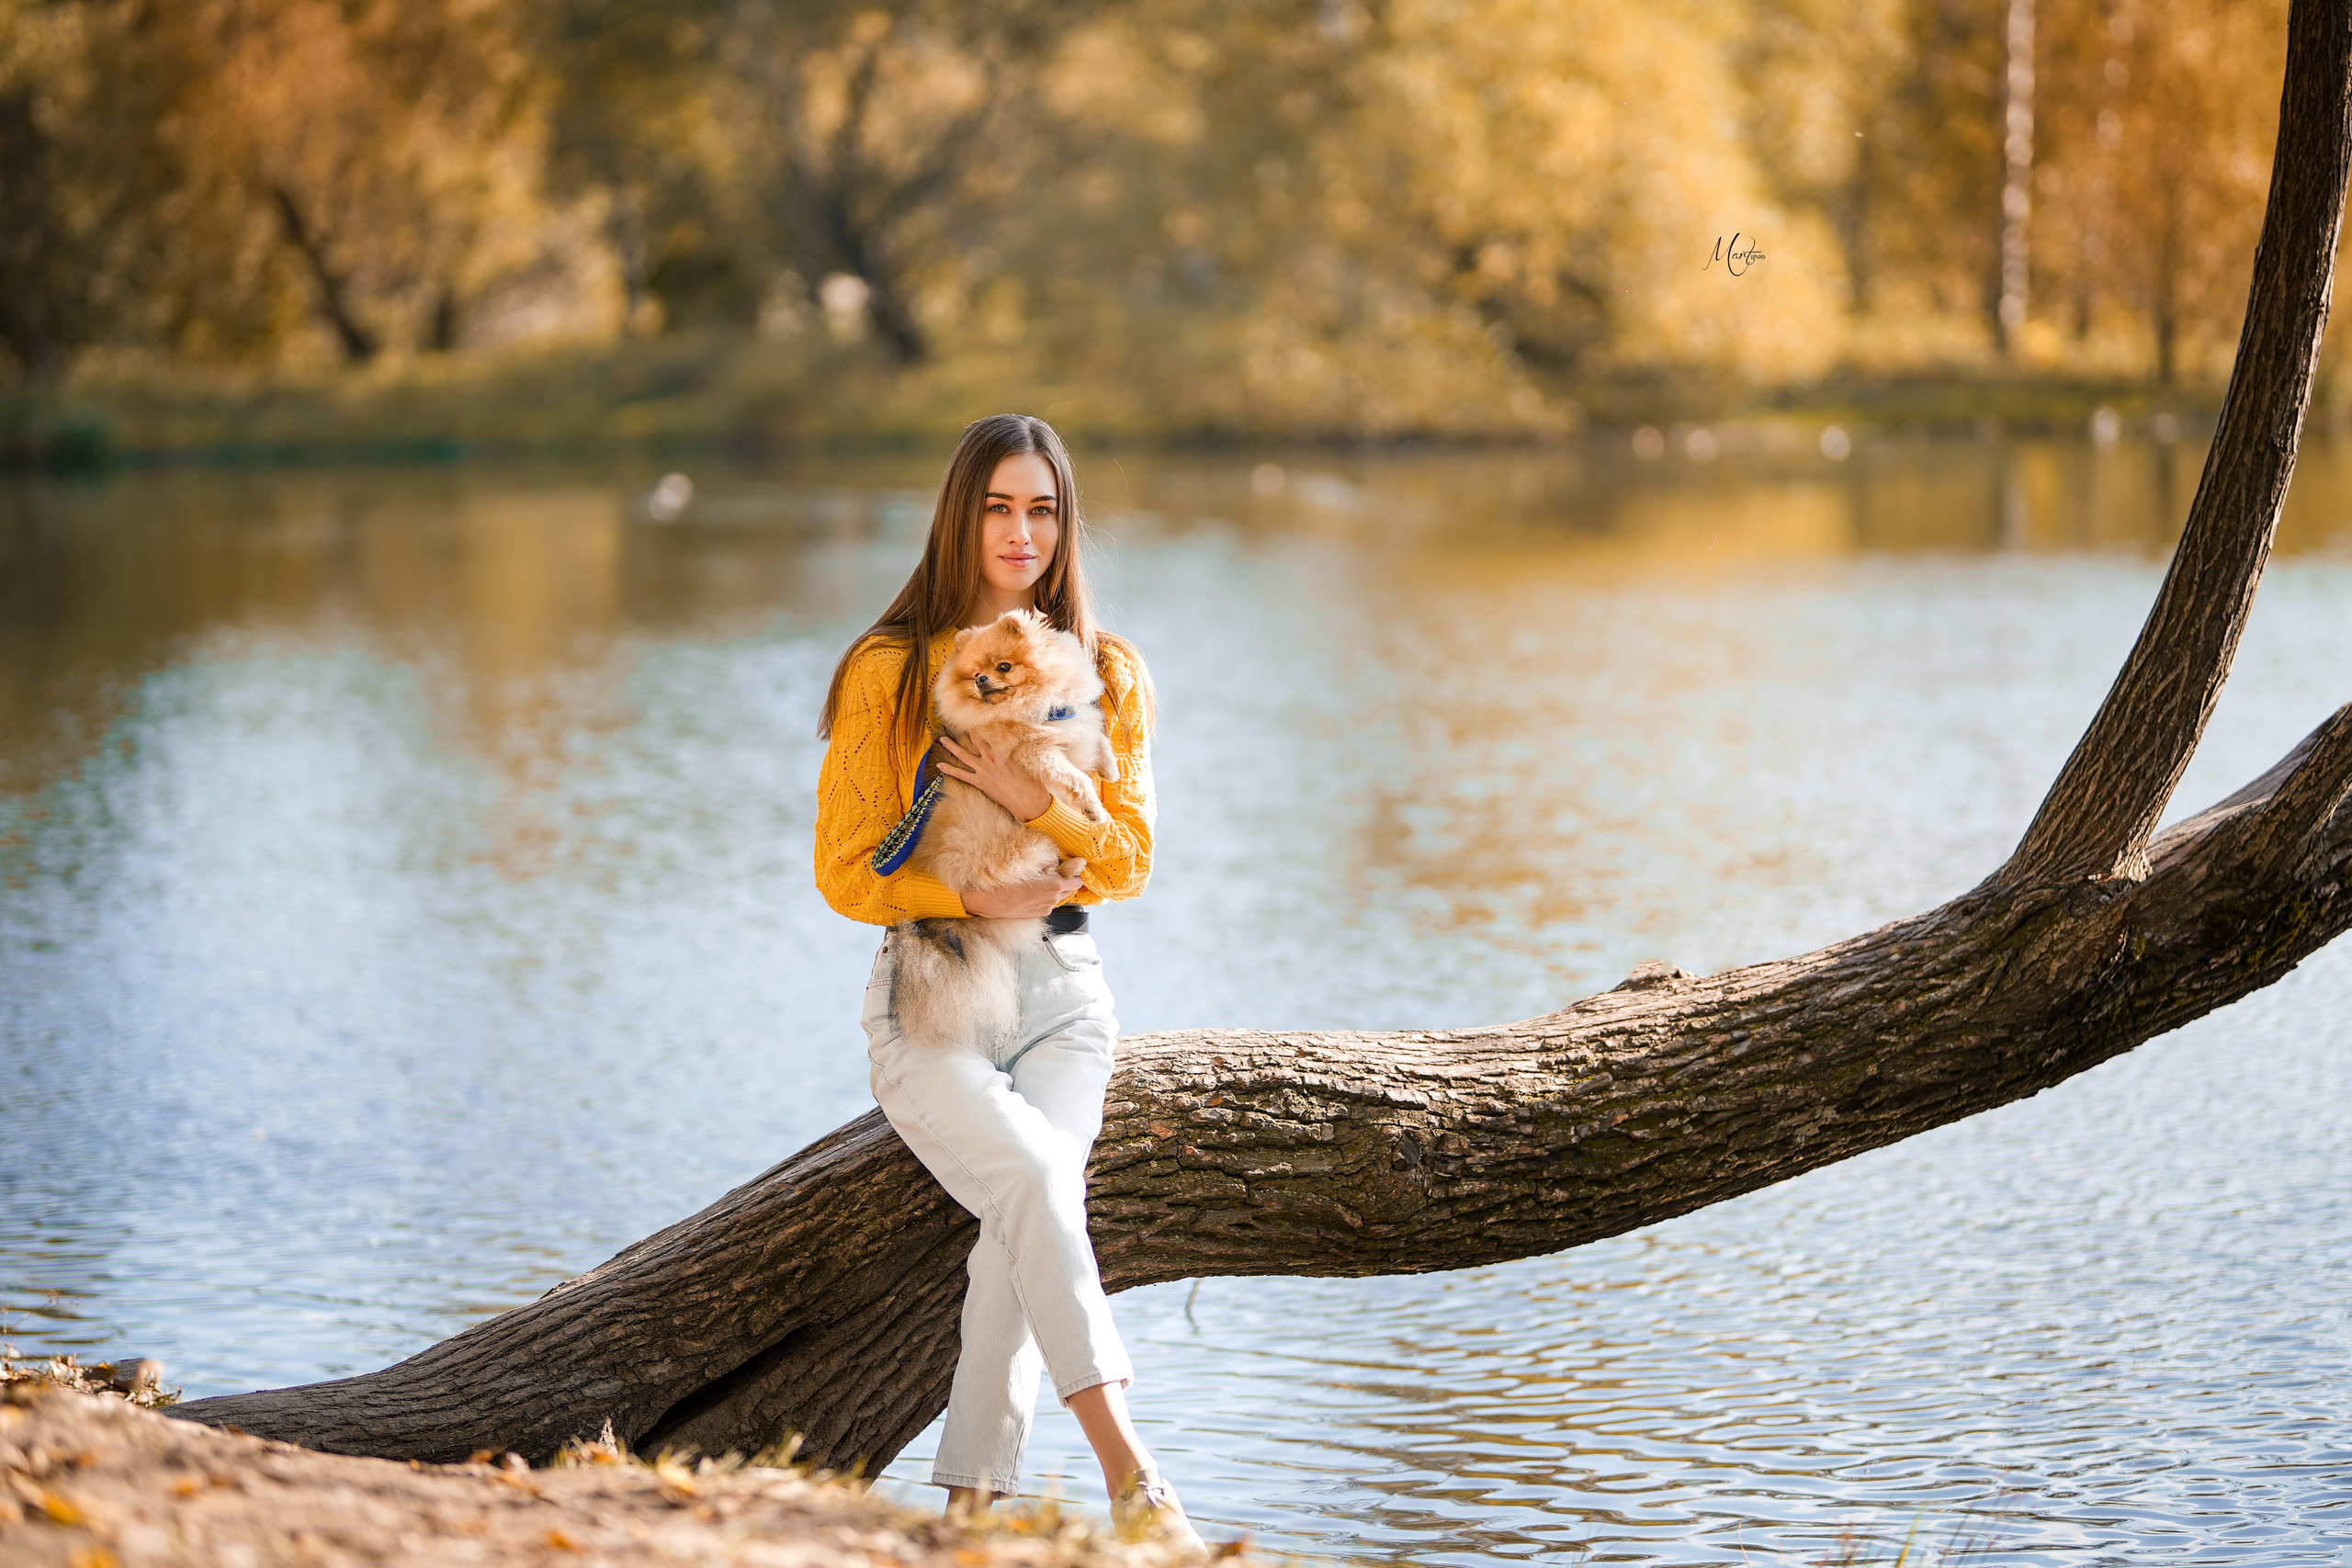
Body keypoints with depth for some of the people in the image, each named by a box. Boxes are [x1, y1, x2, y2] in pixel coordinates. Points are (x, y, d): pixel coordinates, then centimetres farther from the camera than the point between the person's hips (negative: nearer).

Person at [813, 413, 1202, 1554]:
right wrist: (975, 899, -15)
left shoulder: (1107, 672, 11)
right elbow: (845, 870, 0)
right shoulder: (887, 670, 2)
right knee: (1035, 1180, -29)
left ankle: (971, 1504, -20)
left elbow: (1127, 863, 4)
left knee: (1020, 1225, -23)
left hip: (1063, 990, 2)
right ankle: (1127, 1472, -34)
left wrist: (1035, 803, -14)